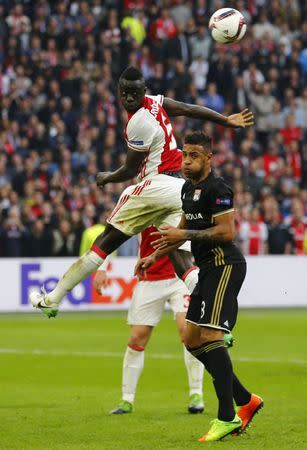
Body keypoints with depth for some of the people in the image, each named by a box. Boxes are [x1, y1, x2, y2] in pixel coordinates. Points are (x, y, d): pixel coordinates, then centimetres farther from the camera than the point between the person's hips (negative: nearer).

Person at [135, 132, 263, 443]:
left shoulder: (217, 188, -13)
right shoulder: (188, 188, 17)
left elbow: (226, 231, -21)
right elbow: (184, 228, 31)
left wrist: (185, 235, -18)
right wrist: (155, 255, 26)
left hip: (224, 265, -10)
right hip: (208, 268, 10)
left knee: (210, 335, -18)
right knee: (192, 339, 9)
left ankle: (227, 418, -18)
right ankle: (246, 401, 15)